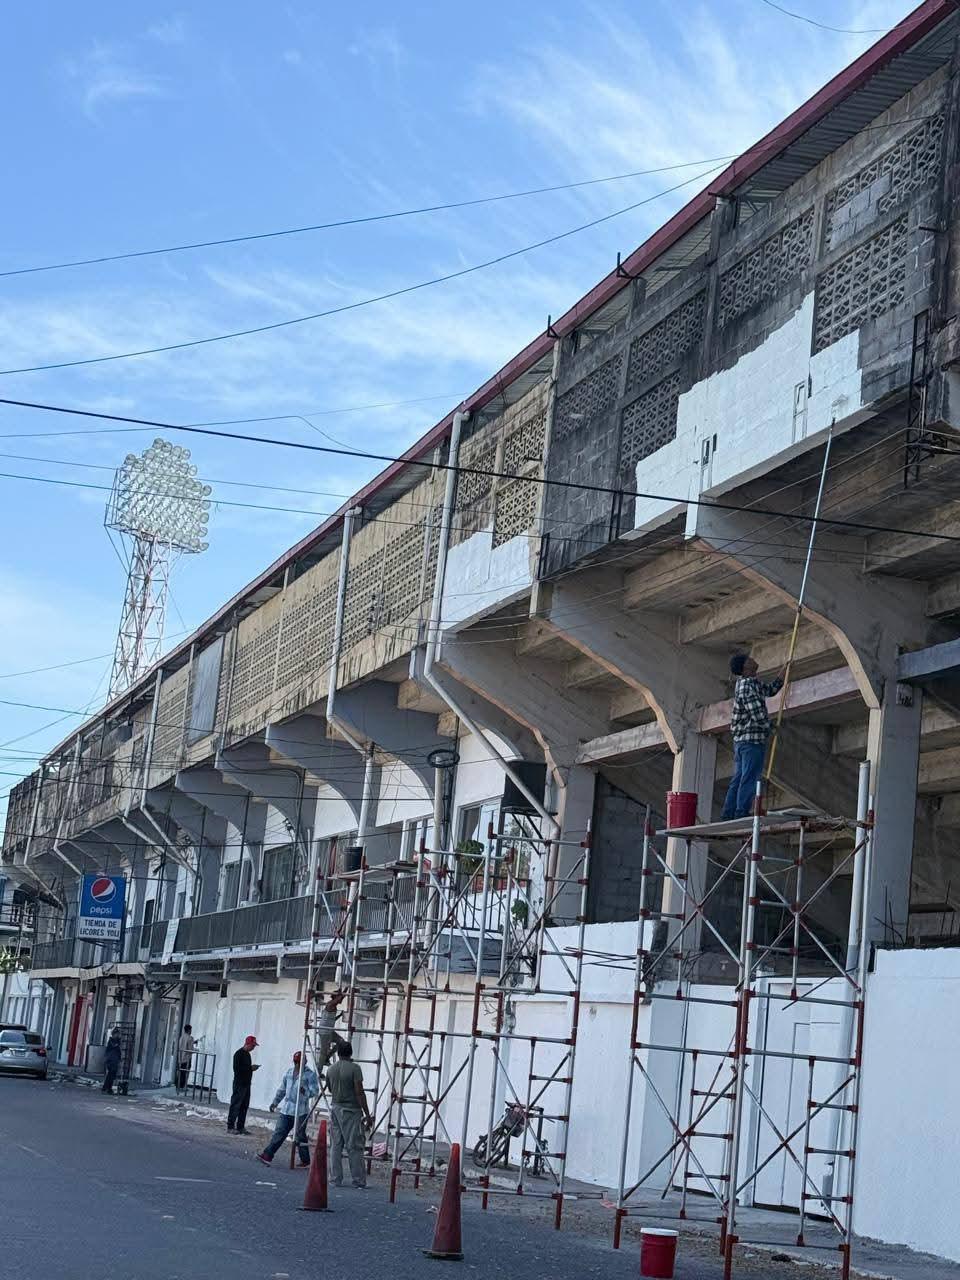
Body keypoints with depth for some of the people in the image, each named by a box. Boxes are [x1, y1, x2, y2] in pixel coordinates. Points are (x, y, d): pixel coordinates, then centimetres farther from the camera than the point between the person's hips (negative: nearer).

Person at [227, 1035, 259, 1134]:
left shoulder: (247, 1054, 17)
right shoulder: (239, 1054, -11)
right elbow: (236, 1068, -19)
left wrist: (252, 1068, 5)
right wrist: (250, 1068, -18)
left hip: (246, 1084, 9)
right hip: (239, 1084, -9)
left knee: (244, 1106, 9)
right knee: (235, 1105, -6)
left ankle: (240, 1127, 14)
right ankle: (230, 1127, -3)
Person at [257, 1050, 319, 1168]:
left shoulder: (310, 1074, -5)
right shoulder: (289, 1072, 13)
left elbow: (315, 1091, -10)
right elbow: (282, 1089, 22)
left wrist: (306, 1092, -29)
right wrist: (275, 1102, 20)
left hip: (301, 1111, -5)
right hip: (286, 1109, 5)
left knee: (300, 1136, -1)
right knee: (279, 1133, 3)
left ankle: (305, 1162, 9)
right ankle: (267, 1155, 3)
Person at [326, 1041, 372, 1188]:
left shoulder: (331, 1069, 5)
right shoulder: (354, 1068, -12)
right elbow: (359, 1093, -15)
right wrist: (367, 1114, -12)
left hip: (335, 1108, 5)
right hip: (351, 1110, -5)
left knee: (335, 1146, 9)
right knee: (354, 1147, -2)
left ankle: (336, 1179, 9)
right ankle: (359, 1180, 1)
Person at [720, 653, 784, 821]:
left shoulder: (753, 683, 16)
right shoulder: (747, 686, -15)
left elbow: (771, 689, 28)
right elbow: (758, 713, -19)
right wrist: (769, 727, -3)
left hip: (741, 739, 10)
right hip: (753, 739, -10)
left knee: (737, 781, 9)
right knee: (749, 781, -10)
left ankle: (727, 817, 8)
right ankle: (741, 816, -13)